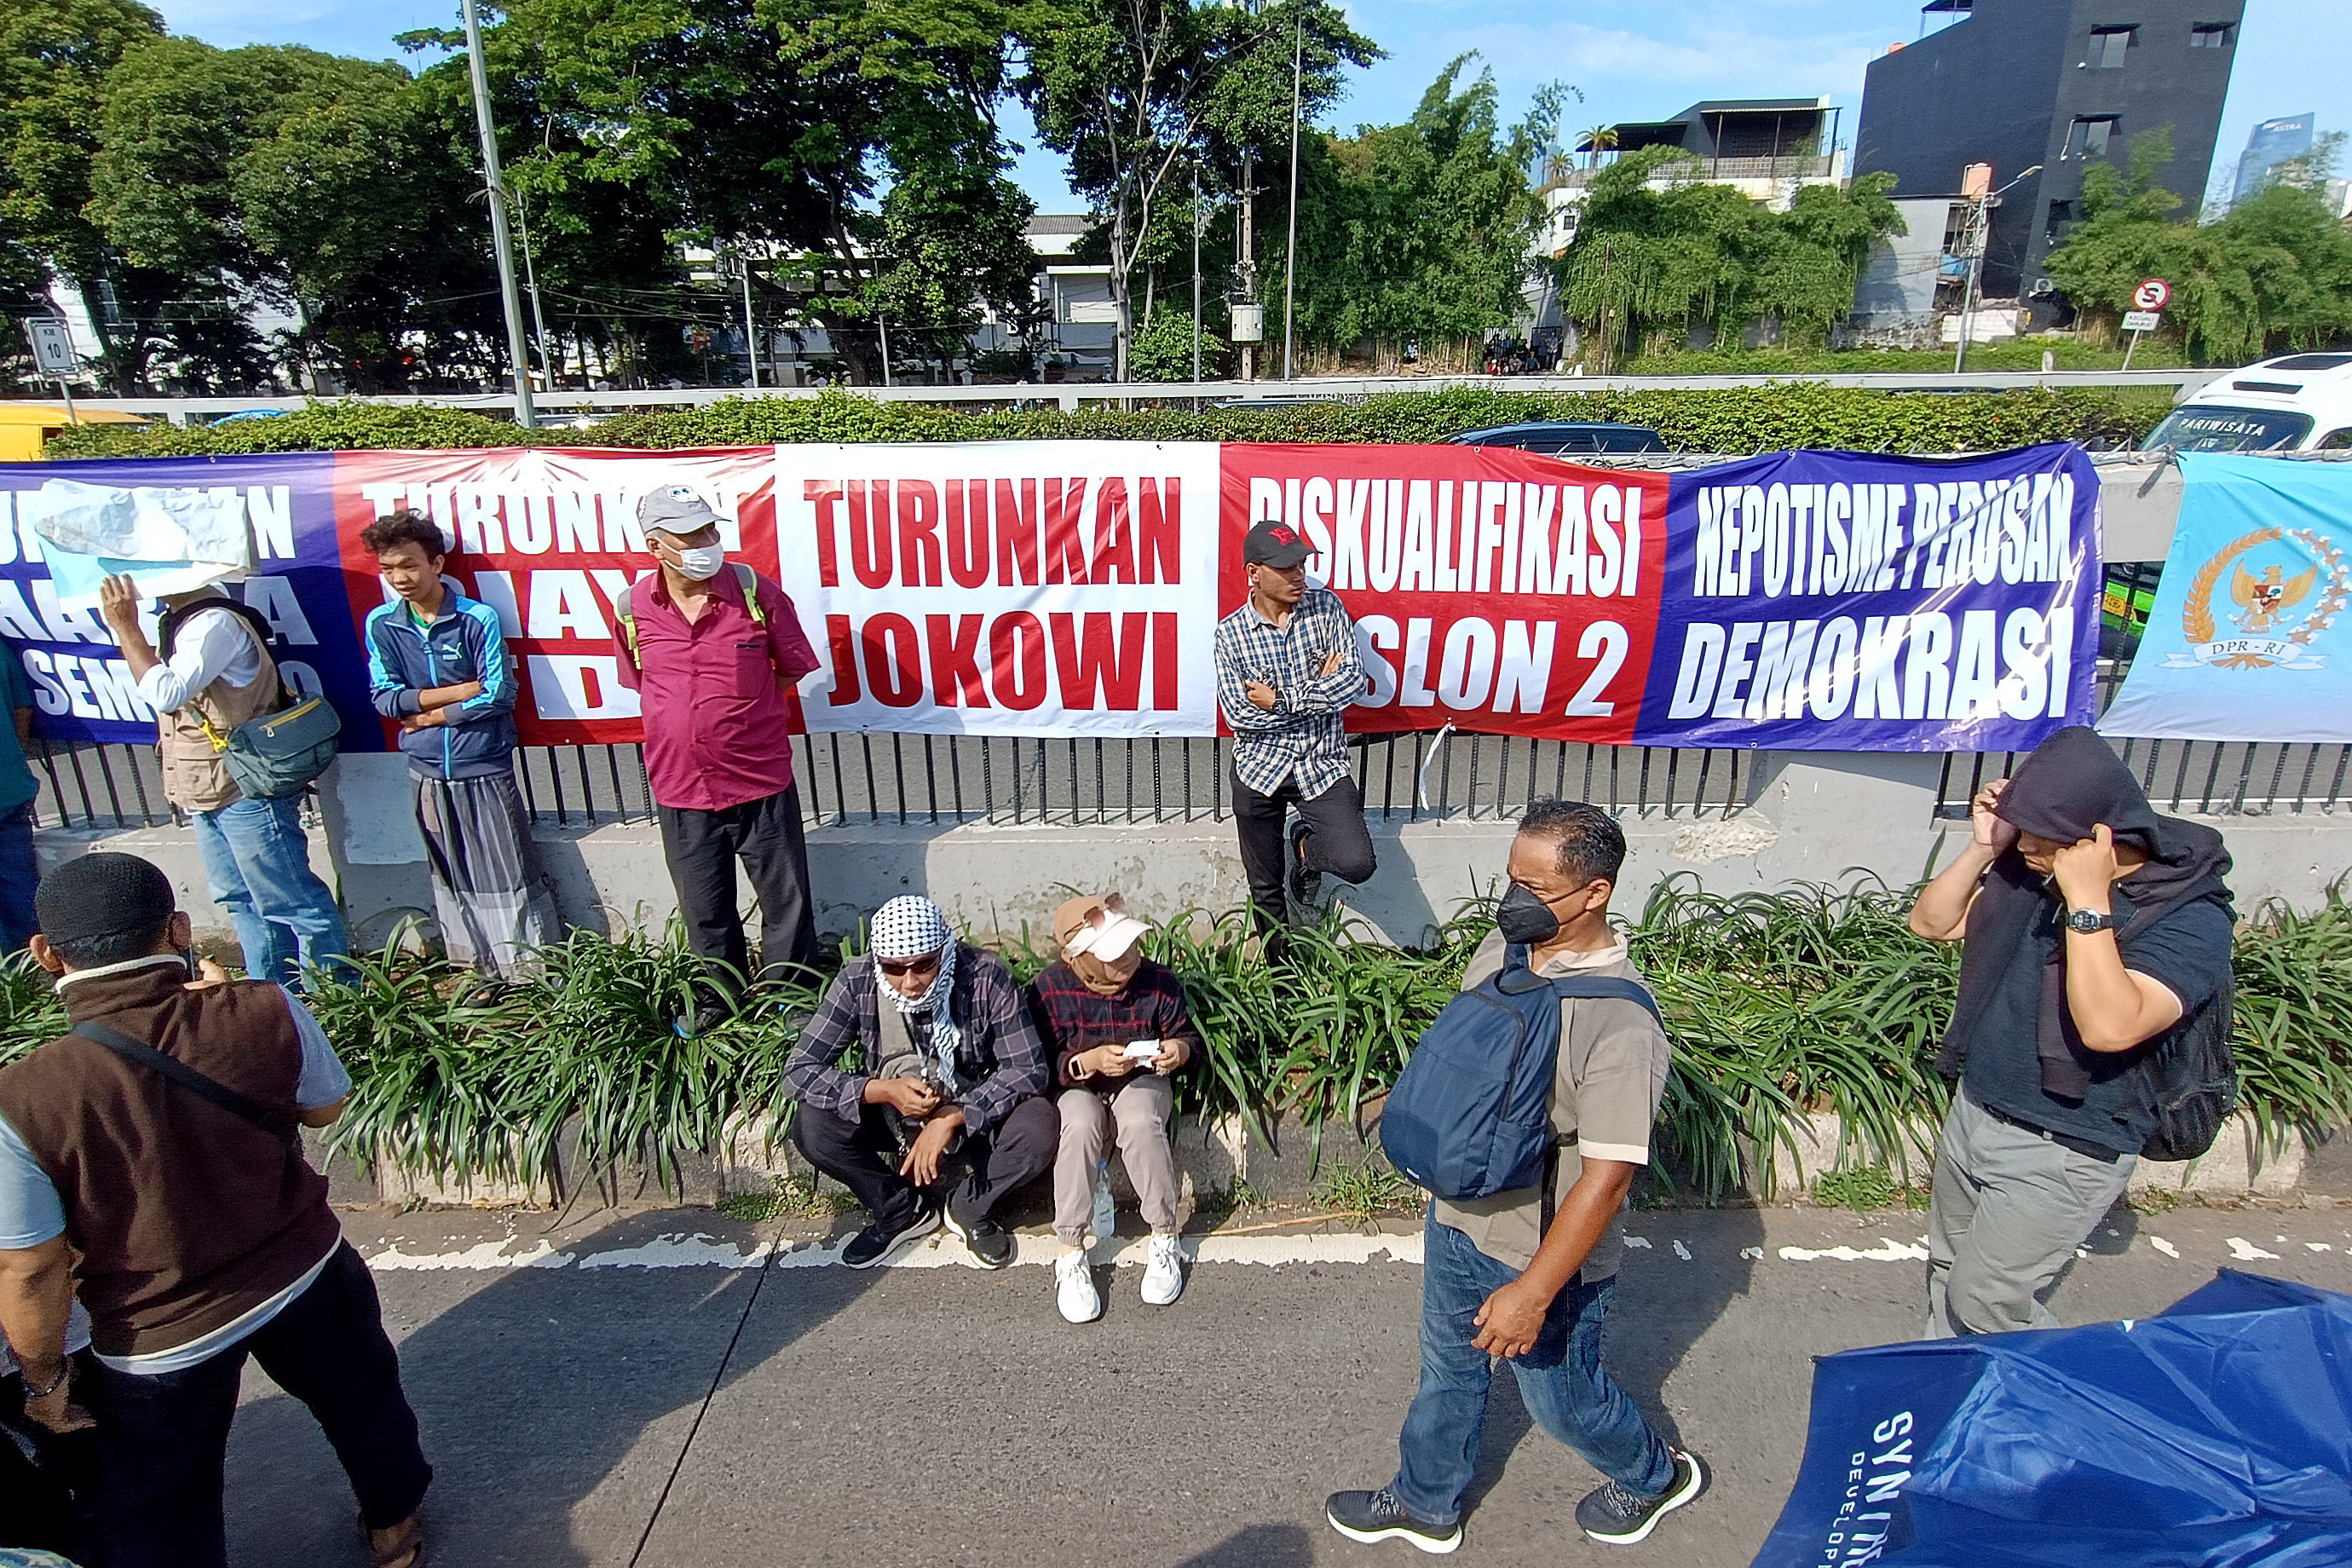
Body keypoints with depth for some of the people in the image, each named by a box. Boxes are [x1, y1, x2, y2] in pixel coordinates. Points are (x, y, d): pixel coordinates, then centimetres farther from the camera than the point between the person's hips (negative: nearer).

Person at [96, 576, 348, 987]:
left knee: (289, 899, -4)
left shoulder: (215, 623, -18)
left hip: (247, 790, -11)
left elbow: (166, 693, -26)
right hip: (208, 792, 11)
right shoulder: (181, 620, 13)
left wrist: (126, 626, -21)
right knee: (240, 898, 17)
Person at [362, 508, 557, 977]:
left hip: (484, 768, -4)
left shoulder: (478, 618, -8)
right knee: (451, 877, 13)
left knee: (511, 876, 0)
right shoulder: (380, 623, 3)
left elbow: (498, 695, -12)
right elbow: (385, 697, -2)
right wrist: (461, 691, -11)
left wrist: (427, 713, -8)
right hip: (428, 772, 4)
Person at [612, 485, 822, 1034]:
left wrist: (739, 711, 3)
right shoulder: (633, 607, -3)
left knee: (786, 902, 10)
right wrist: (694, 717, 7)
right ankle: (719, 994, 40)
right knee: (704, 910, 18)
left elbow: (793, 669, 3)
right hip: (680, 788, 2)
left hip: (762, 782, -2)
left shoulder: (756, 592, -9)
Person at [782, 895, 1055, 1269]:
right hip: (893, 1118, 2)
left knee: (1039, 1125, -31)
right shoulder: (857, 983, -19)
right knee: (811, 1128, -24)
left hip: (976, 1114, -1)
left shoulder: (986, 976, -24)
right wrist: (883, 1090, -34)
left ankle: (970, 1209, 1)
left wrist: (952, 1117, -35)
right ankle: (902, 1211, 3)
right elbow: (798, 1072, -19)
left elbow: (1029, 1068, -24)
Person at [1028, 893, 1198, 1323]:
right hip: (1077, 1085, 0)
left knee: (1141, 1123, -34)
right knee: (1080, 1126, -34)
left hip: (1144, 1080, 1)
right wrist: (1091, 1060, -30)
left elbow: (1189, 1036, 2)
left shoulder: (1158, 981, -12)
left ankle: (1165, 1242, -16)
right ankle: (1070, 1256, -22)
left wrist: (1179, 1050, -22)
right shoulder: (1050, 988, -16)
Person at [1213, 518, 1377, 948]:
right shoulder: (1230, 633, -6)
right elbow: (1238, 715, -13)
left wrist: (1280, 700, -17)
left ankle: (1307, 846, 16)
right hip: (1260, 767, 0)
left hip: (1322, 763, 0)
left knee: (1356, 864, -18)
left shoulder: (1326, 606, -3)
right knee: (1266, 889, 11)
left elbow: (1354, 681, -11)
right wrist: (1318, 692, -12)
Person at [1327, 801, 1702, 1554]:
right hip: (1460, 1217, 7)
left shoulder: (1619, 1019, -31)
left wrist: (1532, 1293, -27)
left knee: (1560, 1397, 19)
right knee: (1447, 1372, 25)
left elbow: (1607, 1177, -29)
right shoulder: (1502, 948, -8)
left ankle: (1654, 1474, 50)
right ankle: (1425, 1504, 50)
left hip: (1545, 1252, -6)